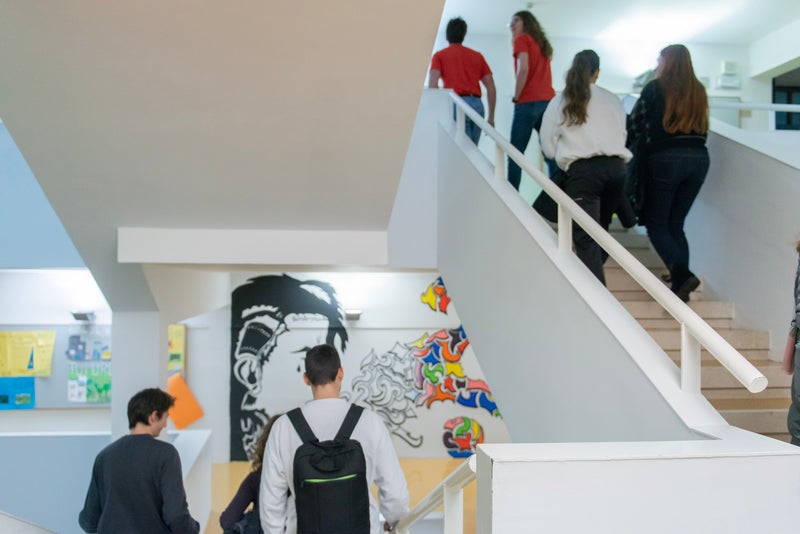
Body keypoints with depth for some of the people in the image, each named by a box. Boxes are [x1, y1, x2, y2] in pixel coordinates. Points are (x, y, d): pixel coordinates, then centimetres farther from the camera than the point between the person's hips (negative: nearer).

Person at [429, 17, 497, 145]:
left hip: (456, 105, -3)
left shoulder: (439, 55, 10)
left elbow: (432, 84, -6)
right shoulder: (477, 56, 19)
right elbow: (491, 88, 13)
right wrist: (491, 117, 15)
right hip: (477, 105, 3)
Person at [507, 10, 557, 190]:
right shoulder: (542, 43, 25)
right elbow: (539, 72, 19)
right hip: (548, 100, 7)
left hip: (528, 102, -7)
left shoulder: (522, 39, 3)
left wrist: (516, 97, -6)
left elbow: (523, 69, -12)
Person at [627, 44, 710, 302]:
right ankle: (680, 286, 2)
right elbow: (702, 130, 16)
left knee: (657, 224, 4)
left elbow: (635, 125, 1)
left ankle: (681, 273, -19)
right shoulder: (698, 91, 12)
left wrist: (625, 149, 14)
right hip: (698, 159, 5)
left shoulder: (655, 88, -2)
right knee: (676, 224, 12)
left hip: (665, 158, -5)